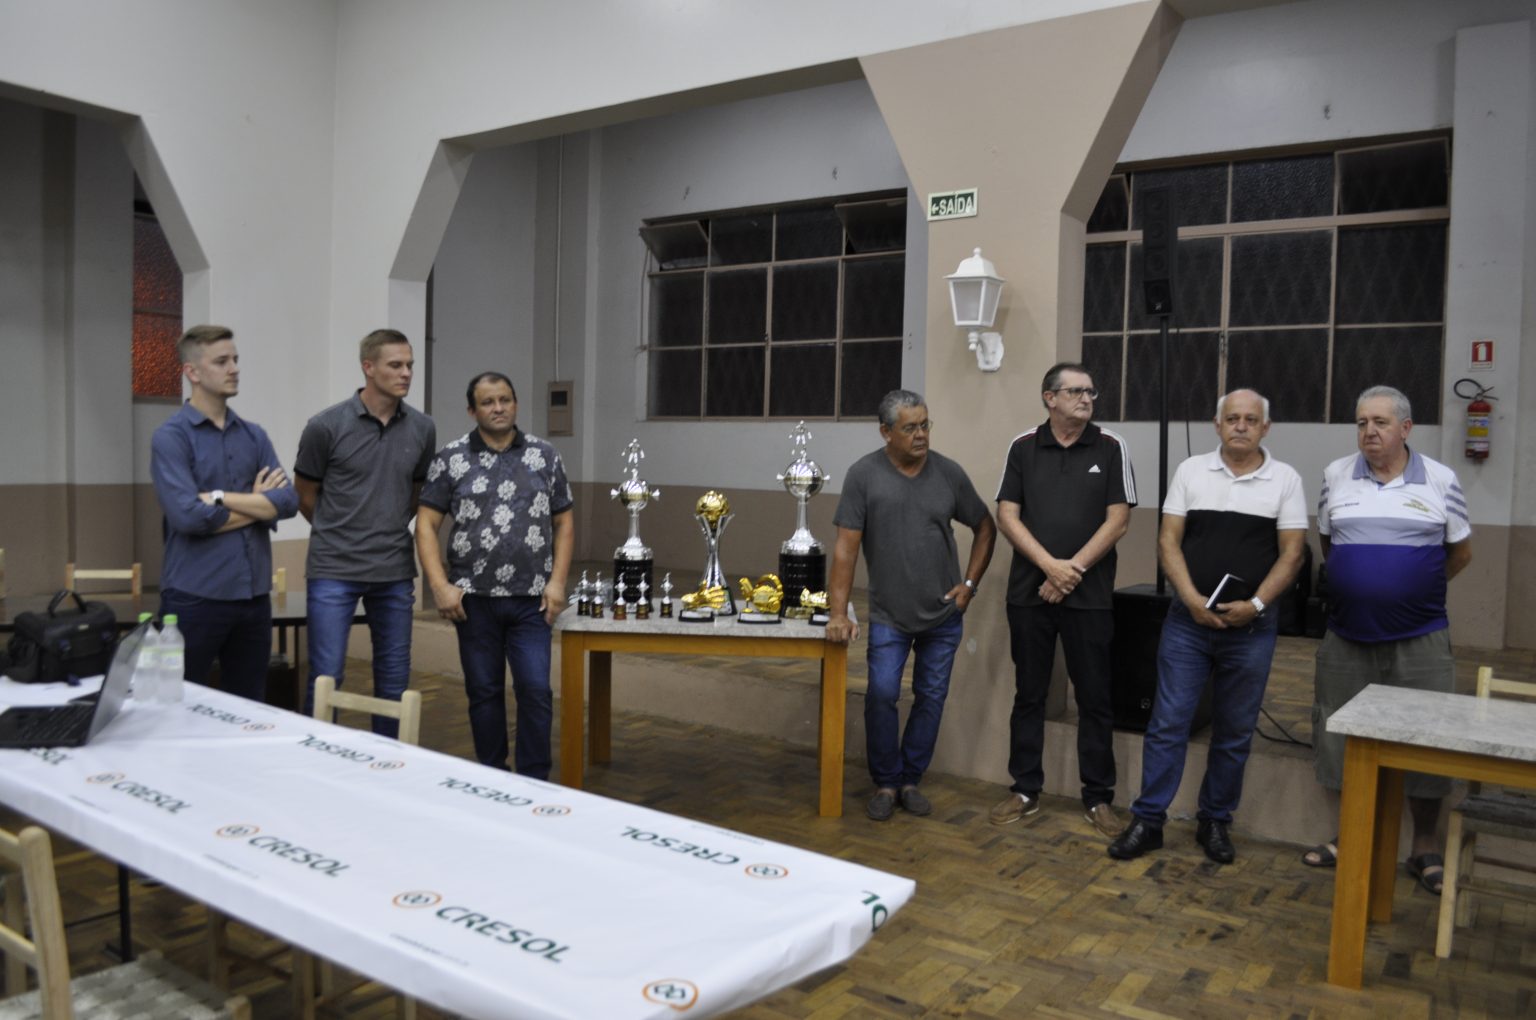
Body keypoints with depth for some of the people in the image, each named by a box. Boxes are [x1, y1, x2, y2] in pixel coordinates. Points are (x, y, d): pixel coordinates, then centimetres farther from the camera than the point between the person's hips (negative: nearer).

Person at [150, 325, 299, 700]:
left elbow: (288, 501, -2)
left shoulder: (254, 435, 10)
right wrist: (256, 504, -5)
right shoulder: (171, 436, -6)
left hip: (254, 595, 5)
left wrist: (220, 497, -12)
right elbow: (187, 516, -19)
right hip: (194, 598, -5)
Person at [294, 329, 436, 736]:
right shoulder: (326, 426, -8)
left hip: (395, 573, 4)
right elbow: (305, 495, 5)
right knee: (326, 678, -1)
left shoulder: (422, 429, 2)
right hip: (333, 571, -3)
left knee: (394, 680, 10)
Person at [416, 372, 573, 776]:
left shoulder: (546, 456, 6)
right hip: (474, 598, 0)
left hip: (531, 599, 0)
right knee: (484, 692, 10)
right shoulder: (450, 459, 1)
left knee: (536, 691, -3)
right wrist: (440, 585, -8)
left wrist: (557, 581, -1)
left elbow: (564, 523, 9)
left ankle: (535, 784, 9)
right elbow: (426, 524, 1)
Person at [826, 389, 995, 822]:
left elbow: (985, 528, 10)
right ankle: (885, 783, 13)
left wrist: (970, 583, 2)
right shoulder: (864, 474, -10)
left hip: (944, 615, 3)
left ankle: (911, 780, 26)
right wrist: (837, 613, -16)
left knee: (931, 698, 9)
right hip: (889, 615, -2)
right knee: (882, 694, -8)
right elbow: (846, 547, -11)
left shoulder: (949, 473, -3)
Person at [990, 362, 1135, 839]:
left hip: (1090, 594, -1)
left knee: (1095, 698, 5)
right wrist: (1049, 565, -13)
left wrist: (1073, 569, -11)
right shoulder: (1023, 447, 4)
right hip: (1029, 591, 1)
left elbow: (1118, 520, -3)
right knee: (1029, 695, 9)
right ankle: (1025, 791, 20)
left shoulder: (1110, 448, 1)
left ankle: (1099, 797, 17)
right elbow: (1007, 516, -1)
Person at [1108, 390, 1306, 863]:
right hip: (1188, 621, 0)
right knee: (1168, 723, 1)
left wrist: (1255, 604, -13)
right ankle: (1147, 820, 10)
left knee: (1234, 733, 10)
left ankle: (1215, 821, 25)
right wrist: (1192, 599, -12)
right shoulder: (1191, 470, 3)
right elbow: (1168, 541, 0)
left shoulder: (1285, 480, 1)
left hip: (1251, 627, 0)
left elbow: (1291, 553, -1)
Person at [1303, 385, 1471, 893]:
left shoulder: (1440, 480, -2)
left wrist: (1413, 591, 10)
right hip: (1347, 637, 2)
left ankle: (1426, 846, 21)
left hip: (1419, 640, -2)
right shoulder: (1335, 476, 2)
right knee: (1343, 737, 10)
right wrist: (1356, 586, 11)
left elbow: (1460, 552, 9)